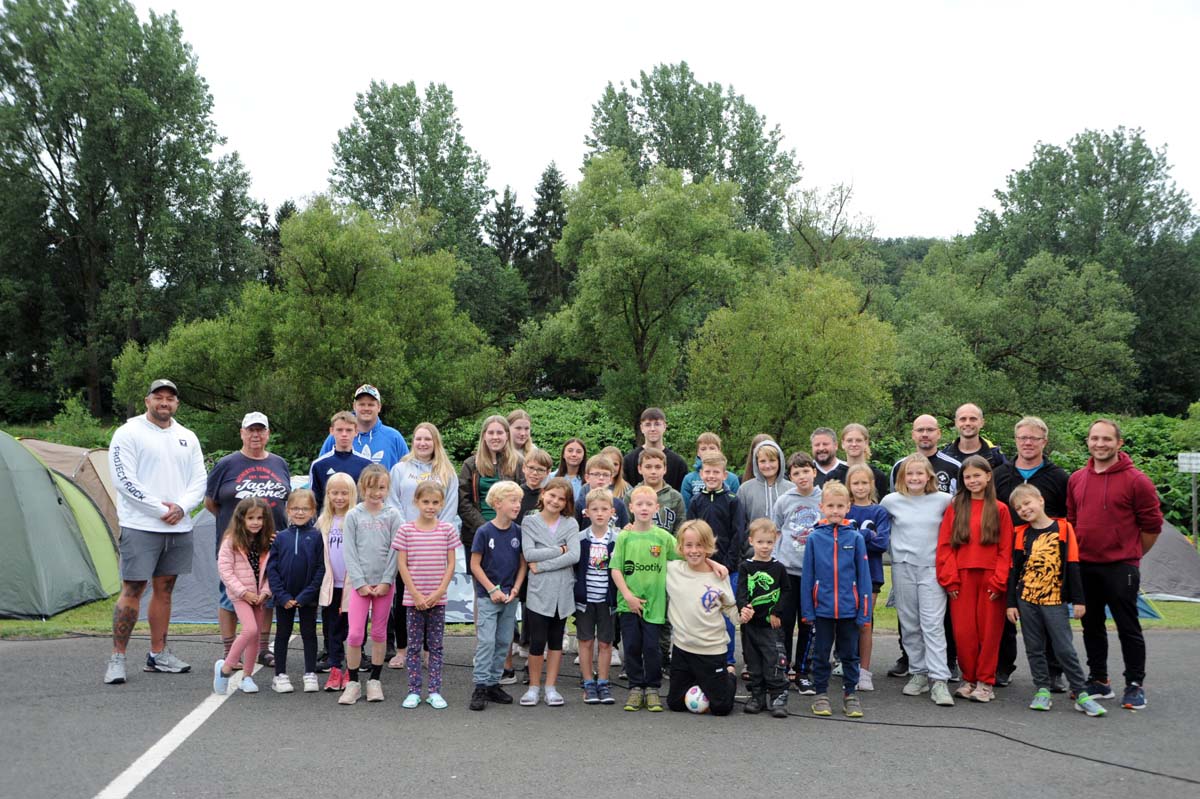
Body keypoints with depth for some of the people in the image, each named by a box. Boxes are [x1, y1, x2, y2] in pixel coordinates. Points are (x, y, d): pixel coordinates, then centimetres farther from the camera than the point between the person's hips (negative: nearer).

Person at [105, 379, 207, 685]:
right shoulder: (129, 433, -4)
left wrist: (181, 507, -9)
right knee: (132, 589, -5)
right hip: (140, 526, -5)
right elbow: (123, 480, -11)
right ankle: (117, 658, 4)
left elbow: (199, 480, 9)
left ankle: (158, 654, 19)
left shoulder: (187, 437, 13)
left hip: (180, 528, 5)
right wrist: (160, 509, -13)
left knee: (164, 590, 11)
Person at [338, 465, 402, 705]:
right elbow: (349, 552, -3)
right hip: (359, 583, -1)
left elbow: (395, 551, -2)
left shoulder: (392, 515, 1)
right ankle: (352, 682, 9)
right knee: (355, 633, -5)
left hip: (384, 583, 1)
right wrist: (360, 583, -9)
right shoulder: (353, 516, 0)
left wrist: (386, 581, -9)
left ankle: (374, 680, 20)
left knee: (379, 633, 9)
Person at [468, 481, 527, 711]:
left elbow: (523, 563, 8)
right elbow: (475, 565, -7)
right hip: (487, 596, -4)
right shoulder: (484, 532, -10)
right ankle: (480, 687, -1)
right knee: (486, 641, -7)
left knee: (503, 642, 10)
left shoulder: (518, 531, 1)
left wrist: (515, 589, -4)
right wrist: (493, 590, -11)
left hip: (510, 597, 4)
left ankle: (493, 684, 21)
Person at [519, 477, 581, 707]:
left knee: (556, 639, 11)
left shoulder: (570, 524, 4)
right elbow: (529, 554, -11)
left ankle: (551, 687, 20)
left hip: (562, 591, 2)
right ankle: (534, 686, 15)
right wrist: (559, 550, -9)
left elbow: (574, 556, -10)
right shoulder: (530, 521, 2)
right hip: (538, 590, -2)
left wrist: (542, 565, -13)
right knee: (537, 641, -1)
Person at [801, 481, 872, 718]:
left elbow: (863, 576, -1)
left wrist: (864, 611, -4)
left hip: (849, 609, 0)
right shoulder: (814, 538, -5)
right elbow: (807, 576, -2)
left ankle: (850, 694, 28)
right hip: (822, 609, 0)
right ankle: (821, 694, 26)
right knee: (821, 654, 12)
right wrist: (807, 610, -4)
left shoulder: (855, 537, -4)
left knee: (850, 654, 14)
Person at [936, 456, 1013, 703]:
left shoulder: (1000, 510, 3)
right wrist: (949, 578, -4)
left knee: (989, 630, 2)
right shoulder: (954, 508, 7)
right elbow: (945, 545, 3)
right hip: (962, 579, 1)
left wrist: (999, 581, -7)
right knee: (963, 631, 2)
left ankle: (985, 682, 13)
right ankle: (968, 679, 17)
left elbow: (1005, 550, 1)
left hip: (990, 579, -1)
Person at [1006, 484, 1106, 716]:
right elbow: (1014, 570, 8)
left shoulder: (1062, 528, -2)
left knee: (1065, 649, -3)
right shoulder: (1021, 534, 6)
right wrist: (1011, 603, 5)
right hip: (1026, 599, 3)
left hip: (1055, 600, -3)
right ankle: (1043, 691, 17)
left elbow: (1072, 565, -2)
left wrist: (1078, 600, -3)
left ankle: (1081, 693, 7)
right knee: (1034, 649, 7)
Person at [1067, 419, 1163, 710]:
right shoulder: (1076, 480, 6)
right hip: (1084, 566, 5)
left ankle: (1135, 685, 14)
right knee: (1092, 626, 13)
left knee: (1128, 627, 2)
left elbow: (1152, 525, -3)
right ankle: (1098, 681, 25)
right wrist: (1078, 552, 11)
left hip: (1120, 568, -5)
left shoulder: (1136, 480, -9)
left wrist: (1131, 555, 3)